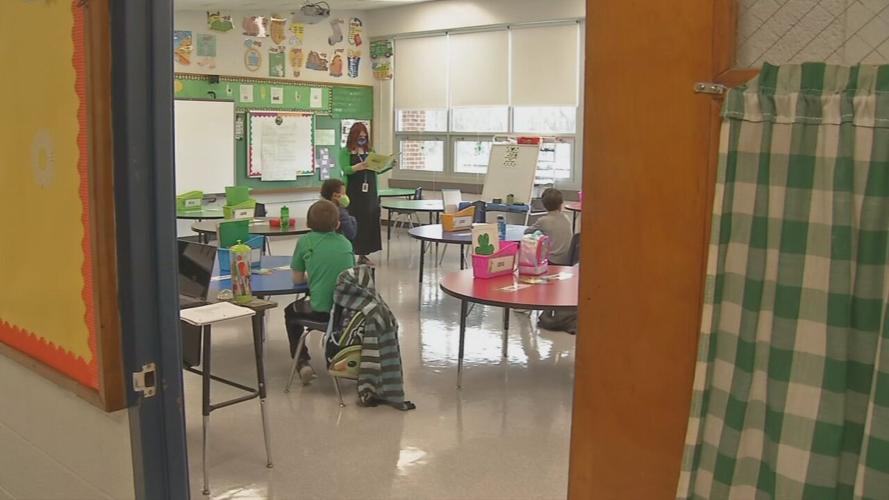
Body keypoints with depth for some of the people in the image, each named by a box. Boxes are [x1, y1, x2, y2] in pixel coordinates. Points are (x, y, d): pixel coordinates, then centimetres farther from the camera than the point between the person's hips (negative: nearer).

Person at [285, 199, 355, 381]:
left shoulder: (305, 241, 0)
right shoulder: (346, 243, 8)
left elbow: (297, 279, 5)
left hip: (320, 311, -3)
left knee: (290, 312, 30)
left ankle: (302, 362, 19)